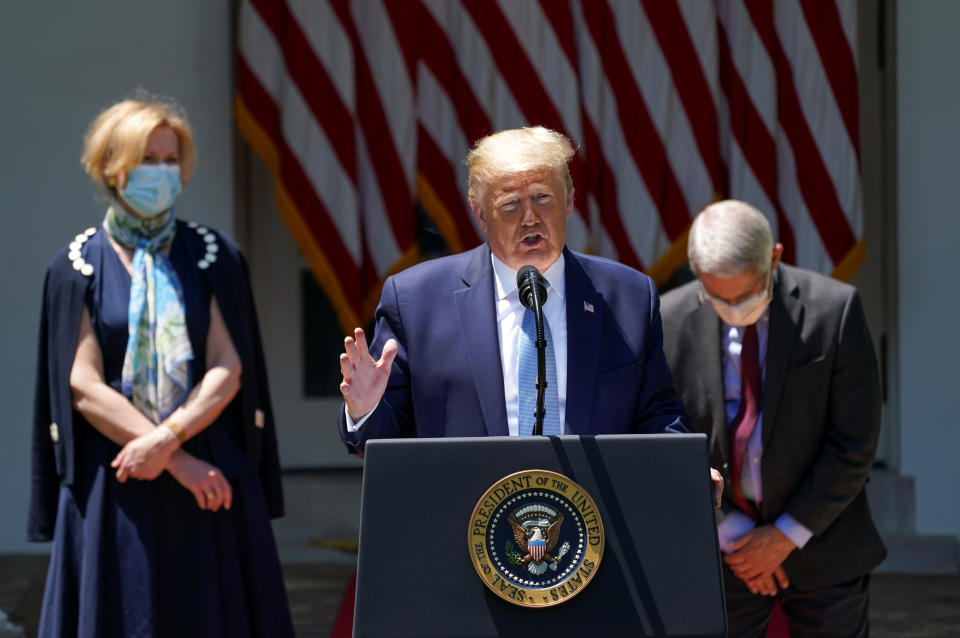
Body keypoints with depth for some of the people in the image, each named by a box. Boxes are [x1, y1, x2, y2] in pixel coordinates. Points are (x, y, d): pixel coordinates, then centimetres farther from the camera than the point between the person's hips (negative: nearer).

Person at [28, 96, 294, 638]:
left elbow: (227, 371, -1)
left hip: (211, 476, 1)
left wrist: (167, 439, -18)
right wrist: (182, 464, -12)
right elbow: (84, 386, -5)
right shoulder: (78, 267, 3)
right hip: (115, 489, -1)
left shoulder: (214, 257, 7)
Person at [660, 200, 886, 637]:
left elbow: (856, 442, -10)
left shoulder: (833, 309, -13)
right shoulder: (670, 321, -8)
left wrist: (788, 535, -10)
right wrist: (729, 533, -6)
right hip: (719, 549, 1)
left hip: (819, 535, -1)